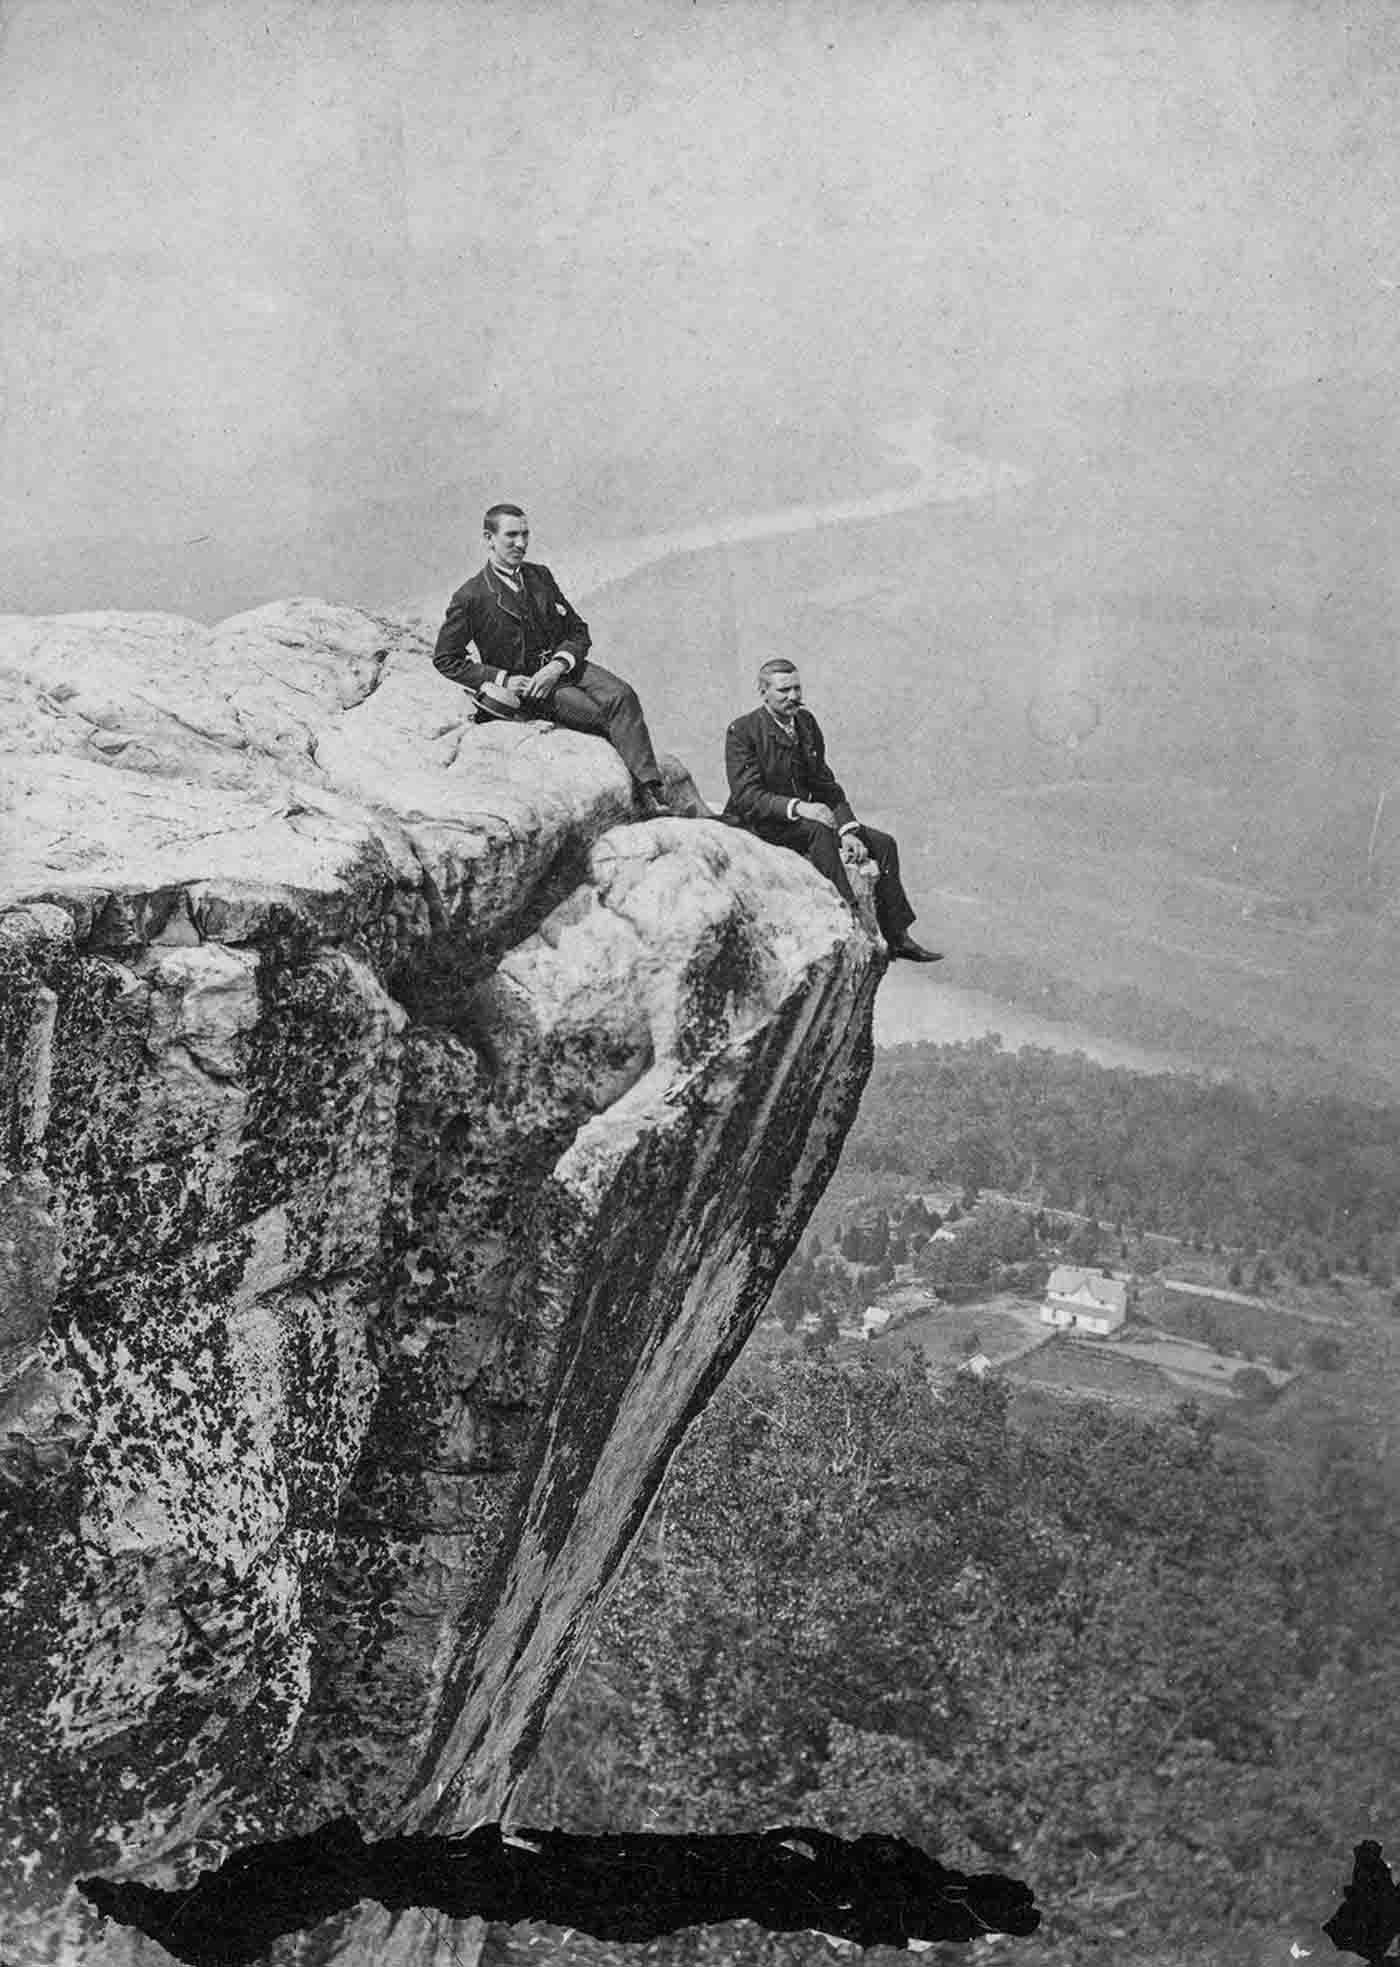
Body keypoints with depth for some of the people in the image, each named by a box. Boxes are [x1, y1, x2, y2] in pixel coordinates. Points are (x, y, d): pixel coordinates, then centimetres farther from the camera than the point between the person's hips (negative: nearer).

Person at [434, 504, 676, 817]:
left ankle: (651, 790, -31)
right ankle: (639, 790, -18)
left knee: (622, 695, -24)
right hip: (523, 681, -4)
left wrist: (557, 665, -10)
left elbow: (578, 630, 12)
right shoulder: (471, 597, -5)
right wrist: (503, 680, -10)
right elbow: (445, 659, 0)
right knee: (603, 715, -26)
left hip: (564, 664, 4)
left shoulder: (540, 575, 11)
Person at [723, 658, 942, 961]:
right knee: (819, 832, -36)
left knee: (884, 843, -5)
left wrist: (847, 831, -7)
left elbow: (826, 786, 9)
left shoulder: (806, 723, 9)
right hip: (758, 827, -7)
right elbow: (746, 795, -20)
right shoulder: (742, 731, -10)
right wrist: (797, 807, -34)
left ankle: (897, 938, -3)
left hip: (806, 819, 7)